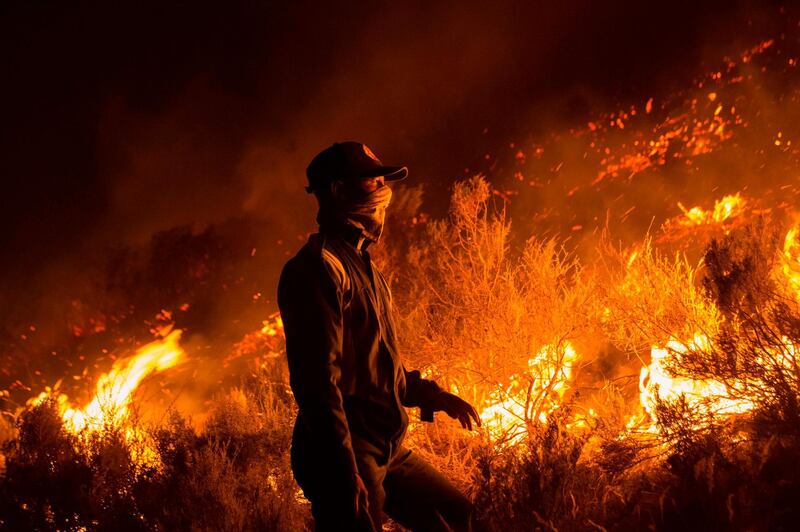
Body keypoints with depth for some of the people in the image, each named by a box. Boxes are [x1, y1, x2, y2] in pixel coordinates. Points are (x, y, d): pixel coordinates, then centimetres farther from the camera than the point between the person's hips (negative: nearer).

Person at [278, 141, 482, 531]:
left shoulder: (363, 266, 18)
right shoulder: (320, 268, -14)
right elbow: (318, 381, -22)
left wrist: (433, 396, 21)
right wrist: (346, 475, -25)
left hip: (388, 451, 10)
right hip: (346, 457, -10)